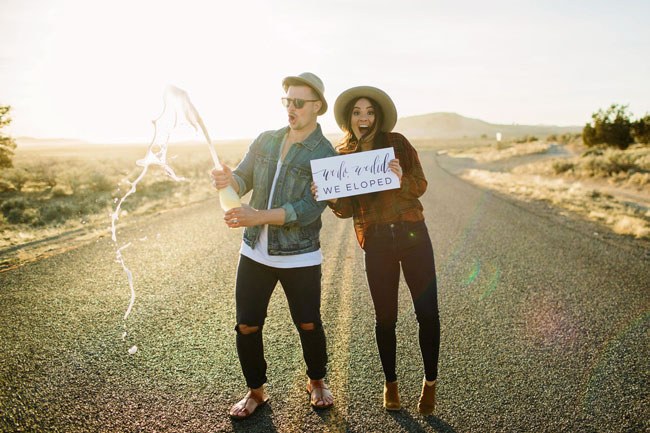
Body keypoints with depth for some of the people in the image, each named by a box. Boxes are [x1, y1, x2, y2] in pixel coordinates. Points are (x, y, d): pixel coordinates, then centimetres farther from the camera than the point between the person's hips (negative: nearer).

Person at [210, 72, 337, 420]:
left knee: (308, 325, 10)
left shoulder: (326, 155, -10)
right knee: (247, 326, 7)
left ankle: (316, 381, 37)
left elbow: (309, 209, -20)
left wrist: (260, 216, -31)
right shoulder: (266, 140, 6)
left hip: (299, 258, -4)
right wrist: (228, 180, -21)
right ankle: (255, 391, 29)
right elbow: (244, 182, 3)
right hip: (254, 252, 4)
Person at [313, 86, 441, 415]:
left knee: (427, 312, 1)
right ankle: (390, 383, 30)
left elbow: (420, 185, -5)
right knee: (385, 317, 9)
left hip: (412, 235, 0)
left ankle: (430, 383, 23)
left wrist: (401, 180, -26)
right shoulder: (342, 155, 3)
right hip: (376, 242, 1)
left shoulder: (396, 142, -2)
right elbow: (346, 209, 4)